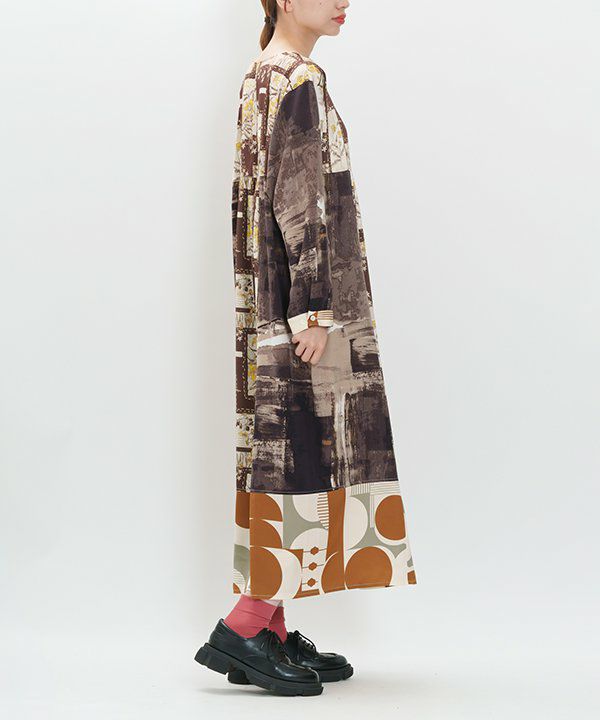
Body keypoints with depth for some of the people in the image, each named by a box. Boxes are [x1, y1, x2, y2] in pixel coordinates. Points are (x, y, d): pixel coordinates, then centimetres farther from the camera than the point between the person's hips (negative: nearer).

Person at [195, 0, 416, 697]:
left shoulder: (260, 78, 17)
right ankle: (243, 627, -4)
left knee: (281, 452, 9)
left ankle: (272, 632, 15)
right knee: (316, 451, -6)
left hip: (268, 309, 10)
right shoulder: (301, 83, -11)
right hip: (303, 303, -10)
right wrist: (314, 310, -20)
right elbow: (300, 203, -18)